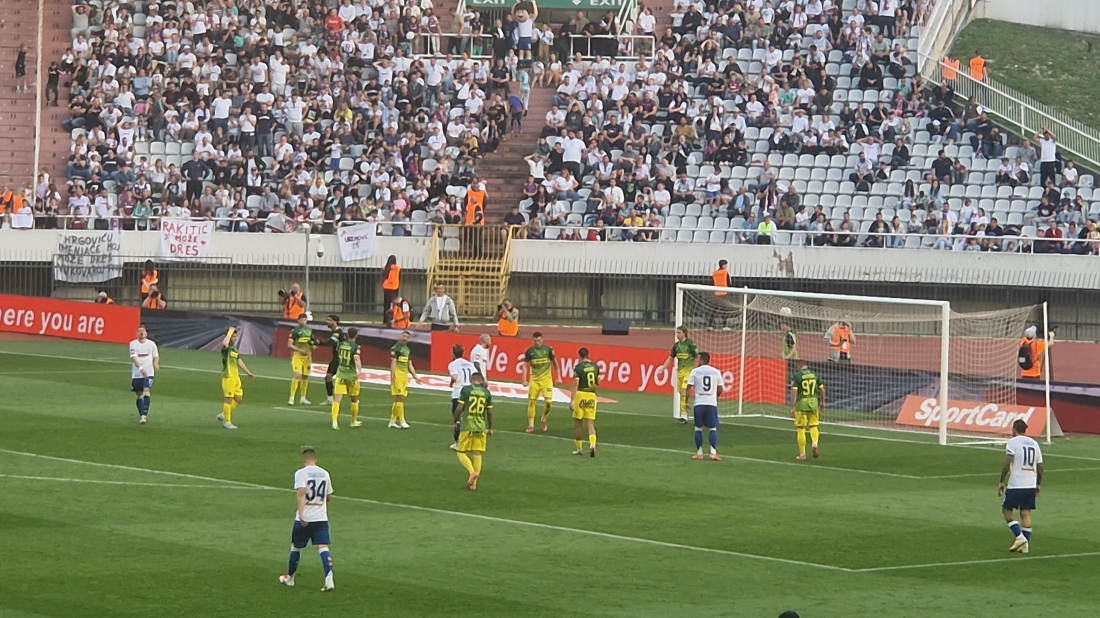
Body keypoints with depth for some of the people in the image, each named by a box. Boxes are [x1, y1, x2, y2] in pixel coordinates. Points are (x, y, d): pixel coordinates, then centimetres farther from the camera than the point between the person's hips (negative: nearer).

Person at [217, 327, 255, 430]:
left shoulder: (234, 348, 15)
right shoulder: (226, 348, -11)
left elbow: (239, 361, 26)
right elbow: (224, 343, -38)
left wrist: (248, 373, 29)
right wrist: (230, 332, -25)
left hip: (236, 377, 9)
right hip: (228, 377, -9)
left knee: (238, 398, 11)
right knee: (229, 399, -2)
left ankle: (224, 415, 25)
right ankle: (227, 422, 9)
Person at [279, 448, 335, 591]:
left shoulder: (301, 473, -7)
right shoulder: (325, 473, 9)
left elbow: (301, 493, -21)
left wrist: (301, 513, -26)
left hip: (304, 519, -3)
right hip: (321, 518, 3)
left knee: (295, 547, 15)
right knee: (323, 548, -5)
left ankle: (289, 578, 31)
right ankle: (329, 579, -22)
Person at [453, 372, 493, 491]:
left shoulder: (465, 389, -5)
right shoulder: (486, 392, 4)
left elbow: (459, 408, -9)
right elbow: (489, 412, 7)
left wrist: (456, 421, 6)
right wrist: (490, 428, 19)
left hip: (467, 426, -3)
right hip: (481, 427, 3)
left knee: (462, 452, 6)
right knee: (477, 454, 8)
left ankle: (472, 472, -19)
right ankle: (473, 484, 8)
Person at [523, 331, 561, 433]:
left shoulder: (548, 349, -4)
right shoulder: (529, 351, -1)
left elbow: (555, 363, 6)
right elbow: (525, 366, 3)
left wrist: (558, 377, 3)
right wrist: (524, 380, -6)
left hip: (546, 379, -1)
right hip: (534, 380, 1)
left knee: (548, 400, -11)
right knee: (531, 401, -2)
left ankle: (544, 420, 15)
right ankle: (531, 425, 7)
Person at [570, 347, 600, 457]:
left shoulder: (578, 368, -9)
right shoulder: (595, 366, 5)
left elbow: (575, 385, -15)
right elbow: (598, 383, 15)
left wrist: (571, 401, -15)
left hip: (580, 395, -4)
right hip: (592, 396, 4)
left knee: (578, 424, 10)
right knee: (590, 424, 3)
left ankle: (579, 448, 16)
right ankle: (592, 444, -20)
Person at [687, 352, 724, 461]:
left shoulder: (695, 371, -1)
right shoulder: (716, 372, 4)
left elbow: (689, 388, 0)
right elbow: (720, 389, 8)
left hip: (699, 404, -1)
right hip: (712, 404, 1)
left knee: (698, 428, 11)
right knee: (713, 428, 6)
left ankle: (699, 453, 12)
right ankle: (713, 452, -5)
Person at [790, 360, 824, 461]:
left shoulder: (796, 376, -7)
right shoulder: (815, 375, 4)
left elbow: (794, 392, -12)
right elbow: (822, 389, 9)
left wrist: (792, 408, -10)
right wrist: (822, 402, 23)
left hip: (801, 403, -3)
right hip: (813, 402, 3)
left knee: (801, 430, 6)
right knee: (813, 426, 15)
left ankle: (802, 454, 9)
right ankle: (814, 443, -14)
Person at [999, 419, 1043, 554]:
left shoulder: (1013, 442, -5)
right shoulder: (1034, 443, 12)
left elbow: (1007, 463, -13)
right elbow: (1040, 466, 13)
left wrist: (1001, 481, -6)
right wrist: (1039, 484, 22)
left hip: (1015, 484, -5)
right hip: (1031, 485, 5)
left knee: (1006, 510, 7)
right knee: (1026, 513, 7)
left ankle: (1020, 537, -8)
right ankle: (1025, 544, 2)